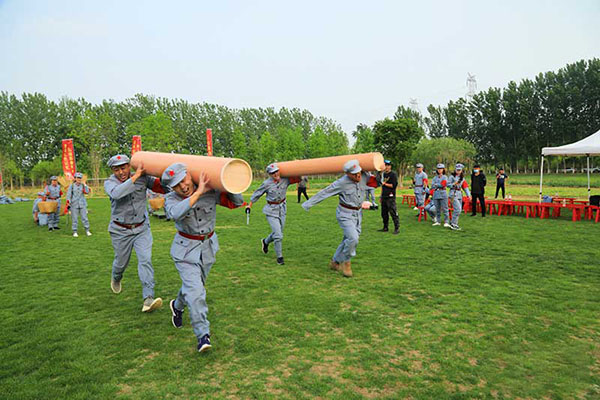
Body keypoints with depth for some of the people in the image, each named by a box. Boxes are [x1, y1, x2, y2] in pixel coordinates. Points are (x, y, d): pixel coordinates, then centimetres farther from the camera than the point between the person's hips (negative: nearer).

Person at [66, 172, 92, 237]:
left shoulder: (83, 185, 6)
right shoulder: (72, 186, 3)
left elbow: (87, 192, -8)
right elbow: (68, 195, 3)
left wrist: (85, 185, -15)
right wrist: (68, 204, -5)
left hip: (82, 204, 1)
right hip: (74, 204, -1)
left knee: (84, 218, 1)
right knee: (75, 219, 3)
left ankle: (87, 231, 8)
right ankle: (75, 232, 10)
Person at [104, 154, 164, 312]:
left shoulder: (143, 178, -6)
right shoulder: (109, 183, -11)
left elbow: (162, 187, -11)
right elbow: (117, 193, -35)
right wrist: (136, 176, -35)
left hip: (142, 228, 0)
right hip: (120, 231, 0)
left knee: (145, 260, -12)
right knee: (121, 262, 16)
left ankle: (148, 298, -15)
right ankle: (115, 279, 52)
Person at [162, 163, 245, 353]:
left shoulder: (211, 191, -12)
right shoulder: (171, 199, -16)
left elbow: (237, 202, -6)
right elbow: (175, 213, -41)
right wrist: (198, 193, -41)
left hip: (209, 246, 3)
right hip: (186, 248, -3)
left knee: (195, 285, 20)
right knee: (195, 289, -14)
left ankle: (177, 305, 52)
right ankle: (203, 334, -2)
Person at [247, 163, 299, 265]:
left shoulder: (285, 180, -8)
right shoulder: (267, 184, -15)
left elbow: (298, 179, 1)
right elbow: (257, 194, -2)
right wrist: (249, 205, 5)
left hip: (282, 209, 5)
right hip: (271, 211, -5)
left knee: (278, 233, 17)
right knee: (278, 235, -10)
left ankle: (265, 242, 47)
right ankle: (279, 257, 8)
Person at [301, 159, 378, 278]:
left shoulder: (364, 176, -6)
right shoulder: (341, 183, -20)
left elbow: (376, 183, 11)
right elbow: (324, 193, -14)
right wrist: (308, 203, -9)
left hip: (358, 214, 6)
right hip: (345, 214, -6)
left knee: (348, 240, 11)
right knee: (353, 238, -21)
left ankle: (334, 262, 30)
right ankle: (345, 262, 4)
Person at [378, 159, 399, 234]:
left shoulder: (393, 174, -6)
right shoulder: (384, 174, 18)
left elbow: (394, 185, -15)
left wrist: (385, 184, -11)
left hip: (390, 197, -8)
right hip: (384, 197, 8)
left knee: (393, 212, -9)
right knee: (384, 213, 12)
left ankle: (396, 228, -5)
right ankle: (385, 227, 22)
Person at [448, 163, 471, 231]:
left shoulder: (462, 178, 14)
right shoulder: (452, 176, -3)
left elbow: (465, 187, 11)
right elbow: (448, 184, -4)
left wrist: (468, 195, 1)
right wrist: (454, 184, -21)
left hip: (460, 195, 7)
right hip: (453, 194, -7)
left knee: (459, 210, 8)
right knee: (458, 209, -16)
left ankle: (453, 222, 19)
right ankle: (453, 224, -7)